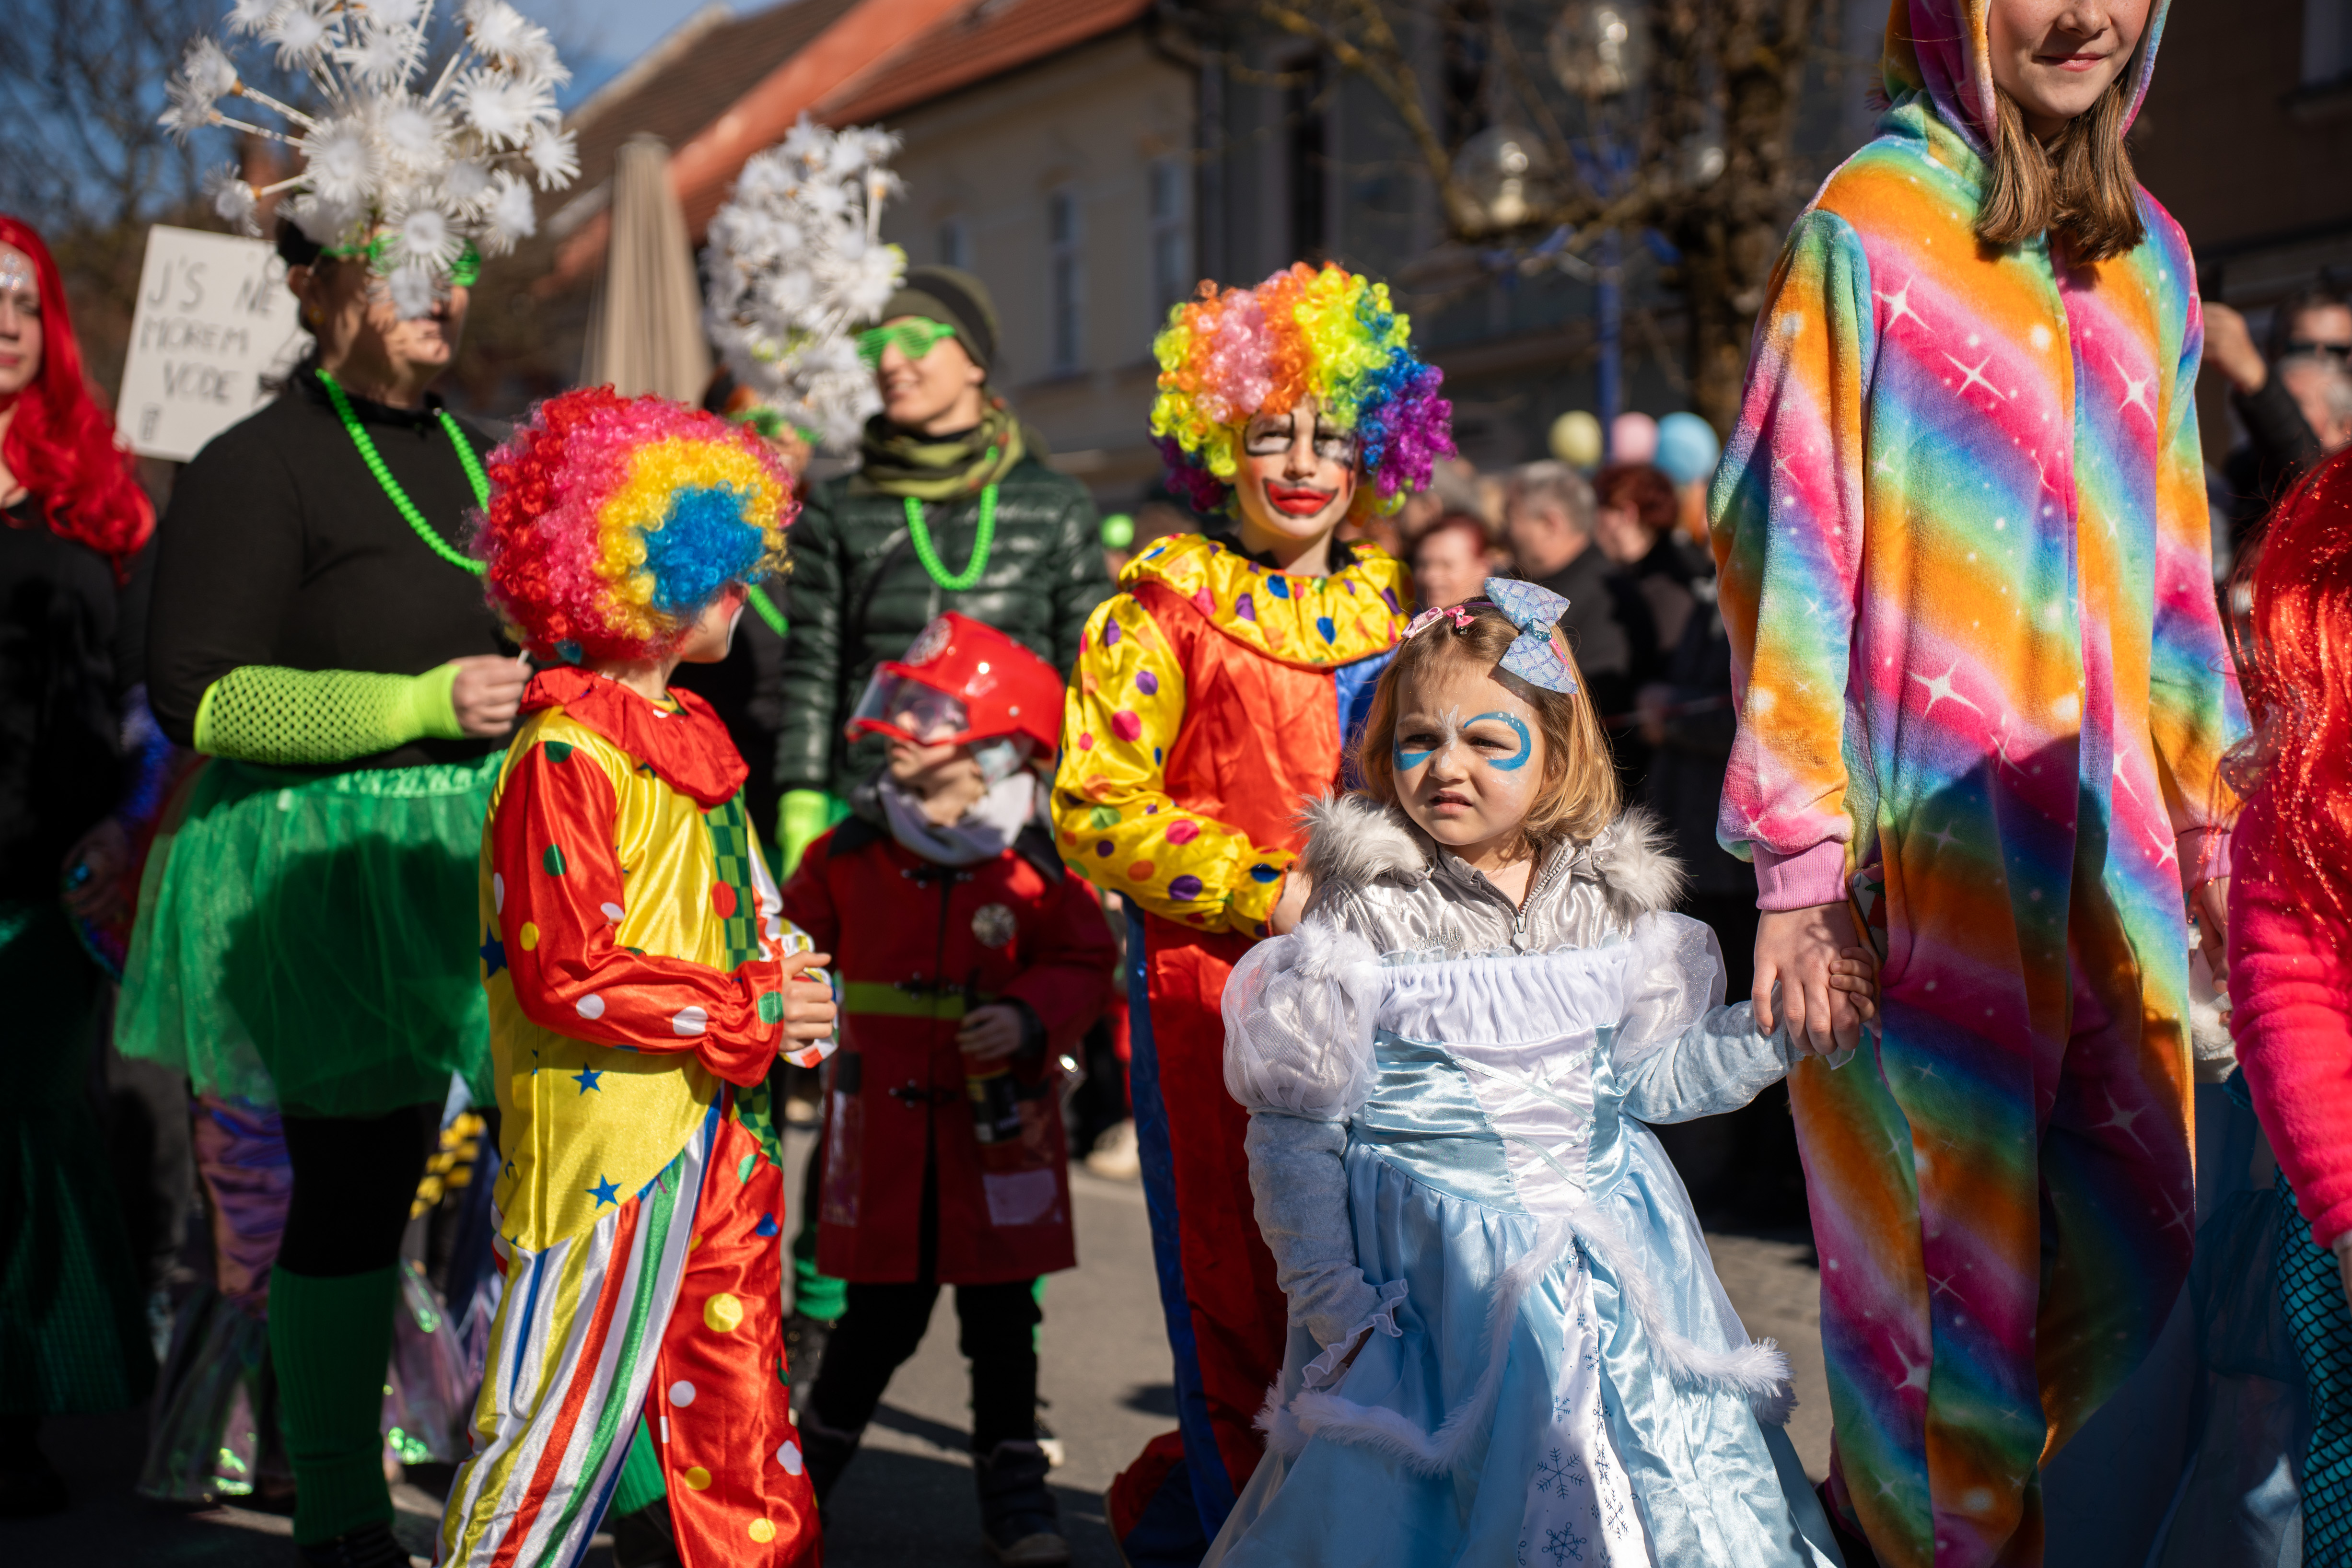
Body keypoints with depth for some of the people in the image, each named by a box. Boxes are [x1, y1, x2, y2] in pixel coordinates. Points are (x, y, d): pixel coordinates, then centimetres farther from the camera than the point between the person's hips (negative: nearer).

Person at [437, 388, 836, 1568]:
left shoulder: (688, 734, 12)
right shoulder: (566, 757, -17)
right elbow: (567, 975, -21)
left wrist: (786, 979, 2)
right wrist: (752, 1018, -17)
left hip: (718, 1121, 9)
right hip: (607, 1128, -9)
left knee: (739, 1396, 16)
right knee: (567, 1405, 2)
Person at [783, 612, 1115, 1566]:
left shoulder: (1035, 872, -8)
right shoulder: (848, 856, -2)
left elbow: (1083, 966, -5)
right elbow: (793, 948, 12)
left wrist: (1032, 1021, -20)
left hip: (999, 1125, 0)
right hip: (884, 1127, 1)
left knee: (1000, 1317, 9)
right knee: (882, 1315, 7)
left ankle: (1013, 1491, 22)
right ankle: (815, 1456, 30)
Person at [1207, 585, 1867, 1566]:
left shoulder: (1611, 905, 4)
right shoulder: (1361, 921, -10)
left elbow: (1652, 1079, 13)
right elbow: (1295, 1129, -8)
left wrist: (1780, 1025, 1)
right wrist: (1331, 1300, -10)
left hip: (1606, 1260, 4)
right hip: (1432, 1274, -4)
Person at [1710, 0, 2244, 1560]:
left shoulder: (2147, 256, 13)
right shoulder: (1872, 226, -4)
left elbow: (2172, 578, 18)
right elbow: (1794, 546, -8)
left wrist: (2213, 831, 16)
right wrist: (1797, 858, -13)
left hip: (2106, 845, 6)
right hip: (1925, 842, -6)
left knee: (2133, 1244, 8)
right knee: (1946, 1249, 0)